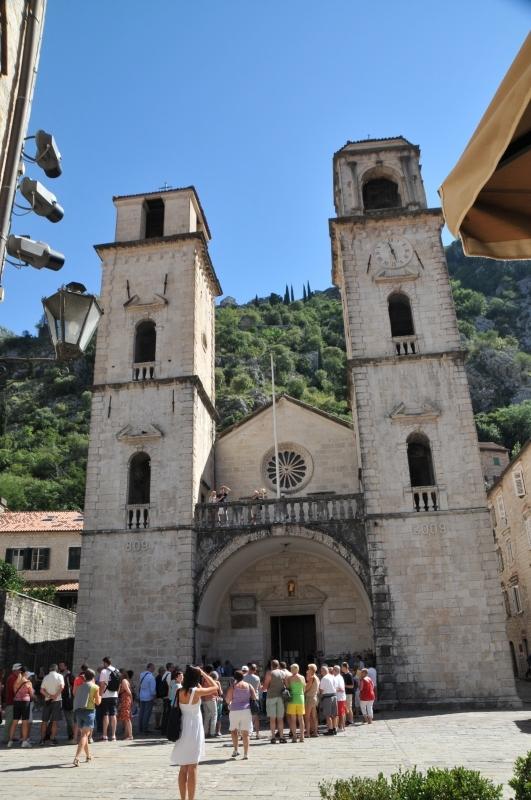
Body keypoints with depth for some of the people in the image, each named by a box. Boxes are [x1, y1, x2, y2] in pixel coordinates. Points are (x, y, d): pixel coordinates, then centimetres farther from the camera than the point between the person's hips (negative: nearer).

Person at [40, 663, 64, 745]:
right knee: (54, 721, 3)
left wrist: (49, 695, -10)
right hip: (56, 701, -3)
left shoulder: (46, 677, 8)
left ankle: (42, 738, 11)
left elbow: (42, 690, -2)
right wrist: (56, 695, -14)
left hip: (47, 701, 3)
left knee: (44, 721, 11)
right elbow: (61, 686, -19)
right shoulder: (59, 676, -3)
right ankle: (52, 739, 2)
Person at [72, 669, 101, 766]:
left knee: (83, 734, 19)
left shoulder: (79, 686, 16)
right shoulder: (95, 687, 3)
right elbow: (98, 702, 4)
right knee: (85, 735, -8)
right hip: (89, 710, -5)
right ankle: (76, 758, -25)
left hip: (77, 710, 5)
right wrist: (100, 697, 24)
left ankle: (88, 755, 32)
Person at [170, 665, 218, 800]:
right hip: (194, 730, -6)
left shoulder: (180, 691, -1)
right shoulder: (196, 691, -15)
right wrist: (202, 672, 0)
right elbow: (214, 686, -3)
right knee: (192, 768, 2)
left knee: (183, 768, 15)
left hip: (183, 730, 6)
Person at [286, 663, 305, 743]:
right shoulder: (302, 678, 2)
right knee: (301, 718, 9)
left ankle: (294, 736, 2)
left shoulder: (289, 678, -6)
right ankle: (302, 736, 9)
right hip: (300, 698, 3)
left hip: (292, 698, -2)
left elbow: (287, 688, -5)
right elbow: (304, 689, 9)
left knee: (293, 719, 3)